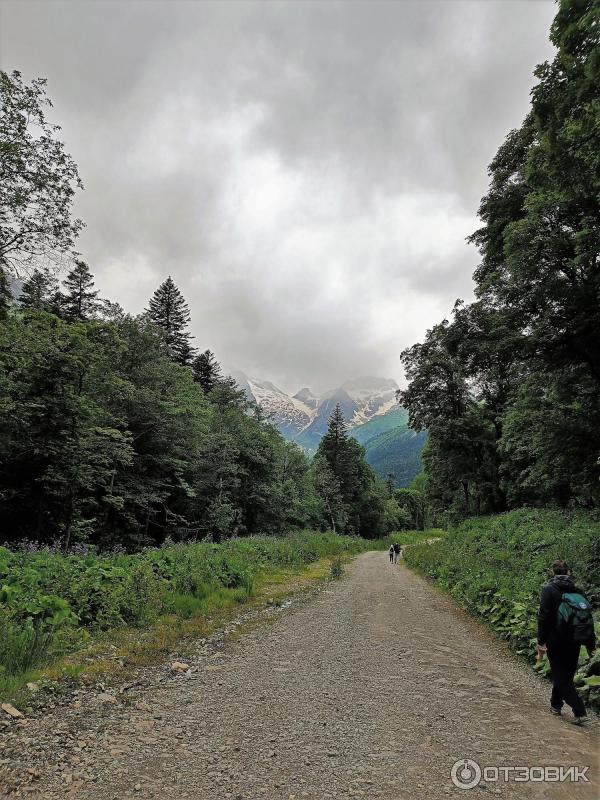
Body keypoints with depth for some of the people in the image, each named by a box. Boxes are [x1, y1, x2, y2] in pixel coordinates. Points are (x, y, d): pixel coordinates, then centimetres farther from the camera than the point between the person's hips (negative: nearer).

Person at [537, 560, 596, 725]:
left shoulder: (548, 589, -11)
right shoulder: (577, 590, 2)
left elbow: (543, 617, -16)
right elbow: (588, 618, 4)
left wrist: (541, 642, -11)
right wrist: (590, 644, 12)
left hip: (556, 641, -5)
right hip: (574, 642, 5)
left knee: (561, 676, 6)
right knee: (565, 674, 20)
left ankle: (580, 712, -3)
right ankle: (556, 705, 32)